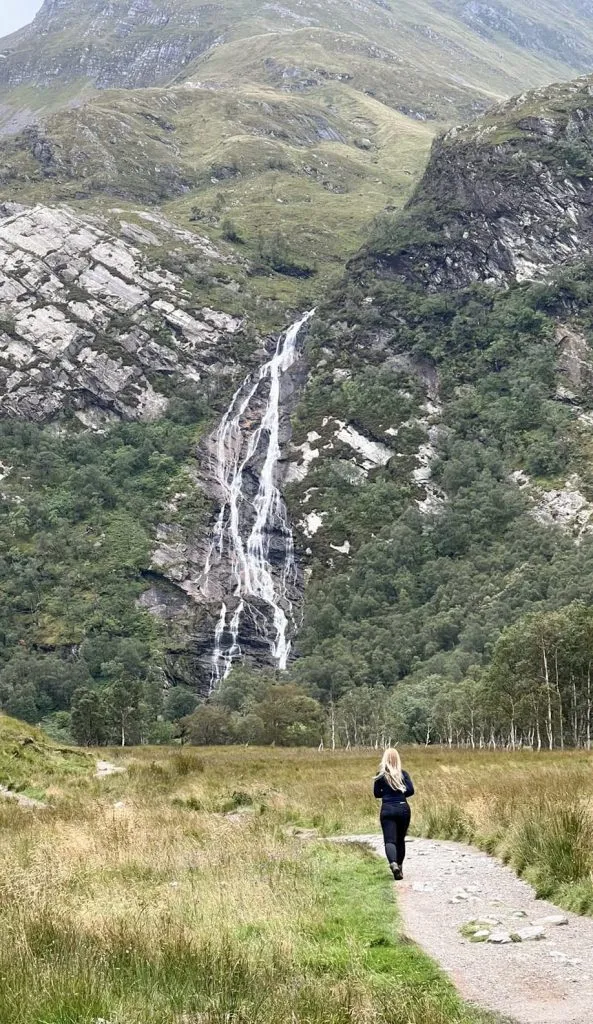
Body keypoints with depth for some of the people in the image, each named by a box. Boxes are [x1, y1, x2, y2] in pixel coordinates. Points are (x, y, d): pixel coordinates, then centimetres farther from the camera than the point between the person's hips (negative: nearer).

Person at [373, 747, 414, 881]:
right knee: (400, 839, 18)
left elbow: (377, 794, 6)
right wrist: (400, 794, 11)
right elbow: (411, 790, -7)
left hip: (387, 810, -2)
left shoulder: (380, 775, 1)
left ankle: (393, 863, -34)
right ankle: (399, 867, 24)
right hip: (403, 808, 2)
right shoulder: (403, 774, 2)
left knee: (390, 840, -8)